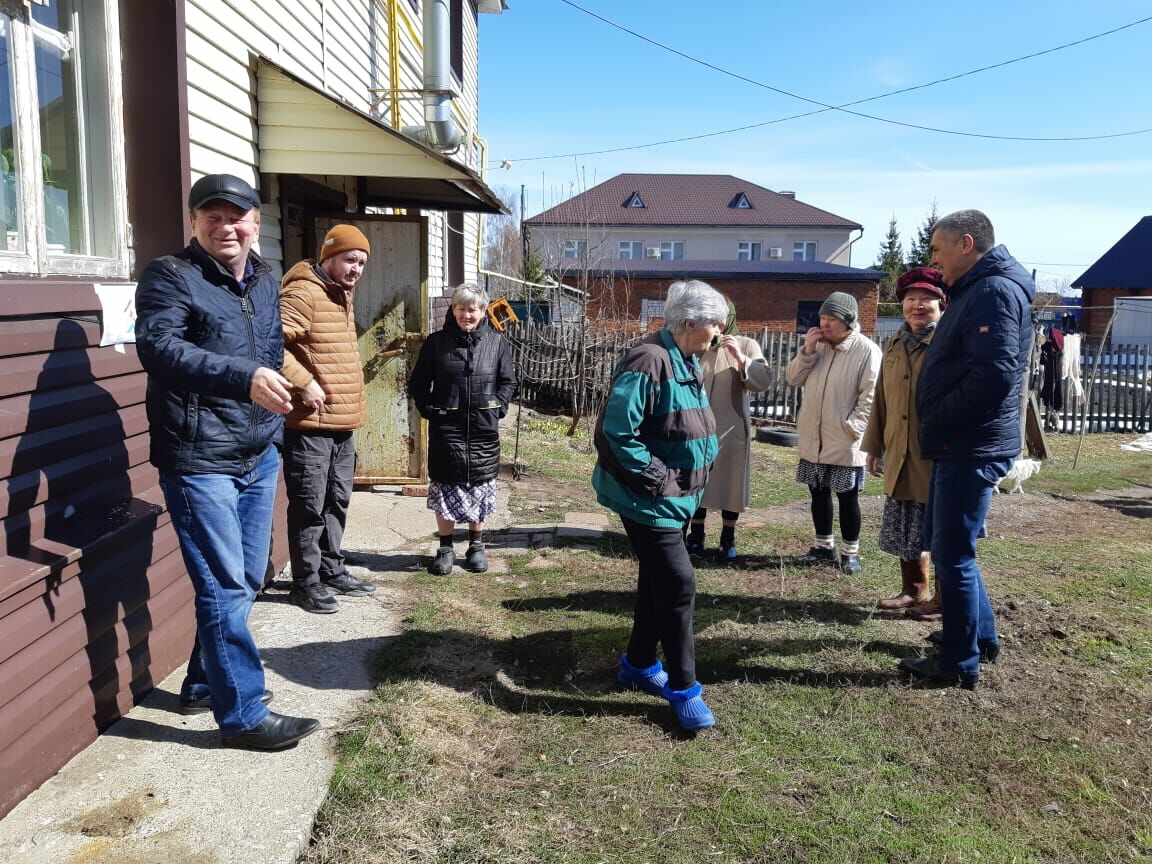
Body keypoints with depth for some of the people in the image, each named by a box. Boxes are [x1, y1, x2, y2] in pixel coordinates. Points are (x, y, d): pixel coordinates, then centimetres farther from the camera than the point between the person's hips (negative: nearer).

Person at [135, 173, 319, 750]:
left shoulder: (265, 283, 13)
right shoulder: (170, 276, -10)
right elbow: (157, 347, -27)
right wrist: (244, 377, -39)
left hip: (259, 457, 8)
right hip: (199, 461, -7)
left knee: (247, 580, 15)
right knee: (224, 587, -4)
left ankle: (205, 683, 33)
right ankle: (243, 714, 7)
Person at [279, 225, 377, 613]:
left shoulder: (342, 297, 17)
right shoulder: (303, 293, -14)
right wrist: (302, 383, -26)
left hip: (343, 424, 10)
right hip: (309, 424, -9)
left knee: (337, 502, 17)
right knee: (309, 506, -1)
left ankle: (332, 570, 29)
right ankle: (306, 582, 10)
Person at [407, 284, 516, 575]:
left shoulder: (498, 343, 3)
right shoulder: (436, 342, 2)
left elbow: (508, 382, 9)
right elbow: (417, 384, 8)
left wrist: (496, 407, -2)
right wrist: (429, 410, -2)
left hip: (483, 429, 1)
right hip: (445, 428, 0)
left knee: (479, 486, 8)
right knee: (444, 486, 2)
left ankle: (476, 546, 24)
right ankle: (445, 548, 16)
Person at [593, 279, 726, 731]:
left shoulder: (688, 362, 10)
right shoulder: (649, 362, -22)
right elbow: (617, 432, -25)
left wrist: (695, 474, 11)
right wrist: (657, 479, -20)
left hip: (676, 497, 10)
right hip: (647, 498, -10)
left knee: (657, 580, 18)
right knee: (678, 584, -8)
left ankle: (639, 664, 34)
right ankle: (683, 689, 6)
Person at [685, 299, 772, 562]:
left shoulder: (746, 345, 1)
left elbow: (764, 381, -12)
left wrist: (741, 359, -24)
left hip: (732, 429, -1)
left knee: (730, 483, 6)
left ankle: (728, 540, 19)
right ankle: (695, 538, 19)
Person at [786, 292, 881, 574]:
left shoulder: (867, 350, -12)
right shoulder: (818, 345, 8)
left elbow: (869, 395, -14)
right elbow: (794, 379, 5)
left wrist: (853, 427, -18)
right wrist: (807, 350, -8)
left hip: (845, 442, -6)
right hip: (813, 440, 6)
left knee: (847, 498, 5)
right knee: (819, 493, 14)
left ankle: (850, 552, 18)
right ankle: (824, 547, 28)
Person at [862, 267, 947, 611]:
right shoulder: (895, 344, 10)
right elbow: (881, 399, 14)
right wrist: (874, 447, 14)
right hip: (900, 456, 7)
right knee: (906, 529, 17)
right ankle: (913, 589, 34)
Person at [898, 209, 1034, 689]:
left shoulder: (995, 291, -16)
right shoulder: (976, 291, 17)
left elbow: (993, 376, -27)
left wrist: (935, 421, -16)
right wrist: (935, 426, 8)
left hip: (972, 448, -10)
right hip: (958, 444, 10)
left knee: (953, 553, -2)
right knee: (943, 541, 19)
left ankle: (960, 663, 11)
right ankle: (982, 635, 33)